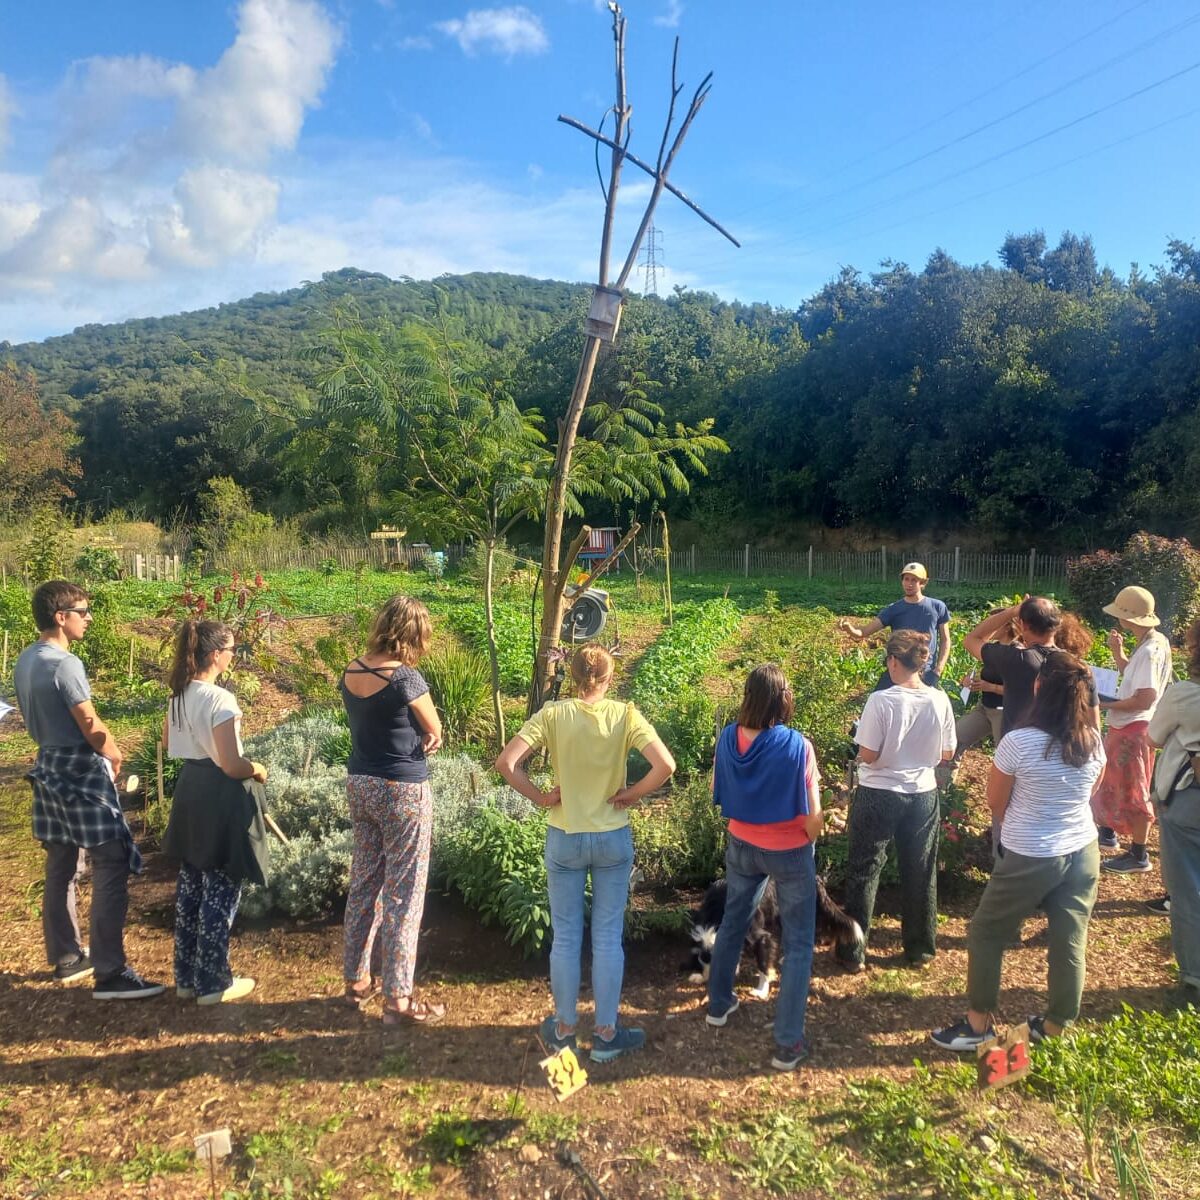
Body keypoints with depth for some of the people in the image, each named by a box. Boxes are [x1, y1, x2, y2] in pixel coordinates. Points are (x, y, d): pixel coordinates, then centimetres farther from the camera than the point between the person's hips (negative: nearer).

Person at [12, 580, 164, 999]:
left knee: (60, 868, 17)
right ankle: (109, 974, -5)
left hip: (49, 767, 10)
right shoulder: (65, 664, -21)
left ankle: (67, 958, 29)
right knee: (112, 869, -7)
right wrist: (115, 755, 1)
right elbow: (92, 729, -17)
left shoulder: (25, 660, 8)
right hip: (81, 772, -10)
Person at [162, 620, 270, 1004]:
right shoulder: (220, 699, -23)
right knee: (220, 892, 4)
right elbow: (231, 765, -25)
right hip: (220, 797, -9)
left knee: (190, 886, 18)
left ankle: (186, 977, 30)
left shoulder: (179, 695, 4)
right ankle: (213, 983, 16)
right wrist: (258, 769, -6)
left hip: (189, 790, 9)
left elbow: (168, 742, 21)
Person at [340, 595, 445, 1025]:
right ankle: (397, 998, 11)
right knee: (402, 894, 3)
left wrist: (410, 736, -3)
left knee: (363, 883, 18)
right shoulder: (407, 678, -20)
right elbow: (435, 732, -7)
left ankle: (357, 980, 31)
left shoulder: (350, 672, 1)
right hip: (402, 792, -7)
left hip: (359, 784, 7)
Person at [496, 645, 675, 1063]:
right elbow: (665, 766, -19)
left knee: (565, 938, 14)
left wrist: (539, 796, -6)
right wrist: (633, 794, -6)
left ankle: (564, 1029, 28)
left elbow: (506, 763, -17)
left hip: (564, 838, 0)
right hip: (613, 839, 0)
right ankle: (607, 1034, 23)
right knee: (608, 938, 12)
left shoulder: (552, 714, -10)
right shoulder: (625, 715, -9)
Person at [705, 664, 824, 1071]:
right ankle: (788, 1044, 16)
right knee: (798, 945, 12)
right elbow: (812, 817, -19)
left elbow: (718, 794, 1)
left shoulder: (728, 738, -13)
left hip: (741, 847, 4)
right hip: (789, 853, -4)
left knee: (732, 922, 26)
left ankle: (719, 1003, 44)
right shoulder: (796, 746, -25)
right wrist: (809, 840, 2)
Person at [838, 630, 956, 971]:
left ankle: (853, 952, 17)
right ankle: (920, 949, 32)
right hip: (923, 794, 4)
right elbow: (947, 754, 2)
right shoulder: (940, 700, -8)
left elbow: (868, 755, -17)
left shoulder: (881, 701, -20)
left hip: (880, 795, -3)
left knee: (863, 872, 10)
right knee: (921, 874, 18)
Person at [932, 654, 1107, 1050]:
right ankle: (1056, 1027, 32)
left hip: (1030, 860, -5)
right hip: (1082, 853, 5)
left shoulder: (1018, 742, -22)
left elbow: (995, 803, -8)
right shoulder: (1095, 743, -7)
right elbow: (1089, 793, 12)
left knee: (986, 934, 12)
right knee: (1070, 941, 16)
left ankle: (979, 1024, 21)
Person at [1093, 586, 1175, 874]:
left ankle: (1138, 856, 17)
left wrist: (1106, 704, -19)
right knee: (1108, 778, 24)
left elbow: (1145, 699, -28)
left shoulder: (1150, 650, -25)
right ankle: (1107, 833, 41)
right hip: (1125, 726, 10)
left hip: (1134, 730, -10)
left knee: (1132, 791, 3)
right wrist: (1118, 652, 3)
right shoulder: (1150, 643, 5)